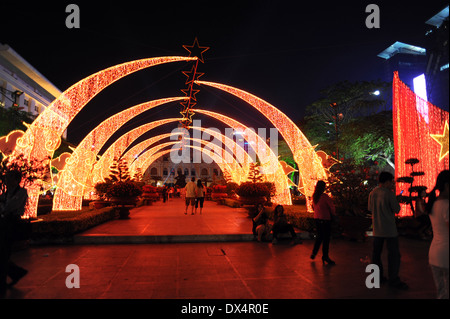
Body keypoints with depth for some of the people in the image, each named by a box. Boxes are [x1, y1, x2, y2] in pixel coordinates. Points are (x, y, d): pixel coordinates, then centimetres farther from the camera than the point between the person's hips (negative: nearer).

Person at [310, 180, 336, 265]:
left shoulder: (314, 196, 3)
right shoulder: (325, 196, -17)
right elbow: (332, 207, -8)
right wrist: (333, 213, 11)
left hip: (317, 219, 7)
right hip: (325, 219, -7)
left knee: (319, 236, 20)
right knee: (326, 238, 3)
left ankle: (314, 253, 25)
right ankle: (325, 256, 9)